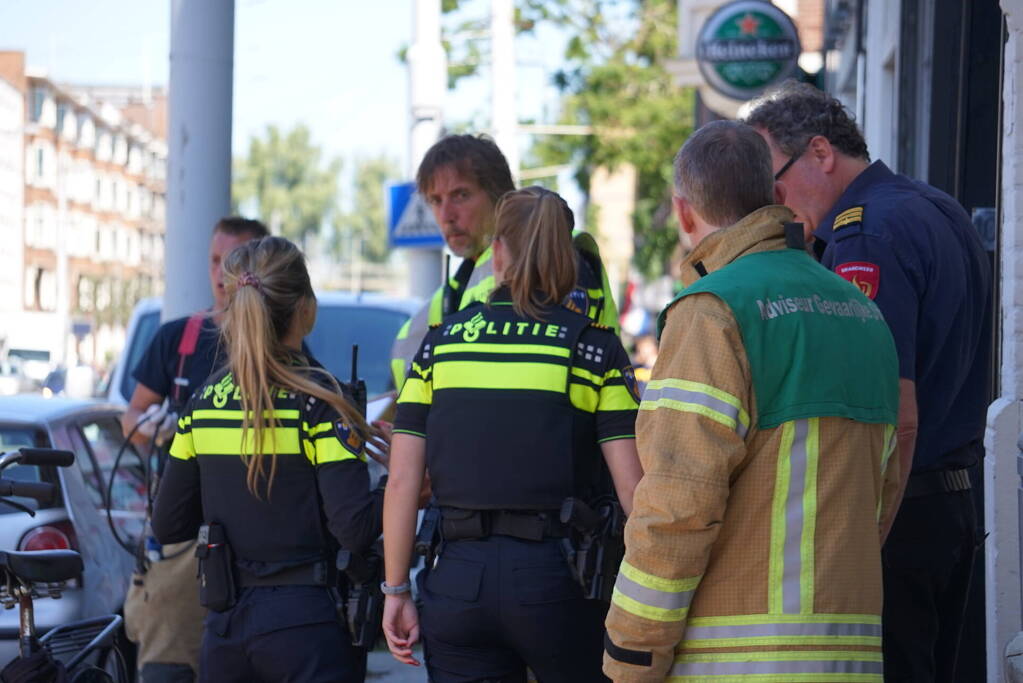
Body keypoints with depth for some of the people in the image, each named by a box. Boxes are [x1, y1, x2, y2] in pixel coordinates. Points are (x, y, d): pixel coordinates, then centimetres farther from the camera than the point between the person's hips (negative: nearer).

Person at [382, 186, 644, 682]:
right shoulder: (593, 347, 1)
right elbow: (631, 485, -6)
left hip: (458, 580, 2)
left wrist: (396, 591, 8)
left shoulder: (439, 343, 8)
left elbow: (402, 481, 3)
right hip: (555, 578, -2)